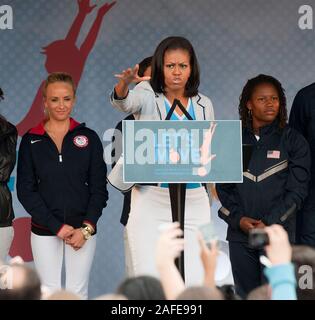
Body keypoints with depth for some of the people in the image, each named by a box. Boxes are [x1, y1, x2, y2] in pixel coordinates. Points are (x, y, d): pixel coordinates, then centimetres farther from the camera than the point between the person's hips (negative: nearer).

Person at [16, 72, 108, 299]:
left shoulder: (89, 138, 4)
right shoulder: (31, 140, 3)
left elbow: (99, 188, 3)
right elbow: (25, 190, -1)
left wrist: (86, 228, -9)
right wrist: (57, 226, -10)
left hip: (83, 229, 0)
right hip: (44, 230, 0)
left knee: (78, 291, 0)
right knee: (50, 291, 0)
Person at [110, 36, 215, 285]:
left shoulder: (203, 105, 11)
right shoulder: (148, 96, 0)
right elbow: (123, 102, -23)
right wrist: (125, 82, -45)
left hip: (194, 202, 3)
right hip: (151, 201, -3)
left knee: (194, 281, -4)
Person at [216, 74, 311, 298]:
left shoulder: (293, 141, 2)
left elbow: (297, 190, -3)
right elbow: (223, 185, 7)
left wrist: (269, 223, -12)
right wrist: (238, 218, -8)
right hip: (240, 234, 3)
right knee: (246, 294, 8)